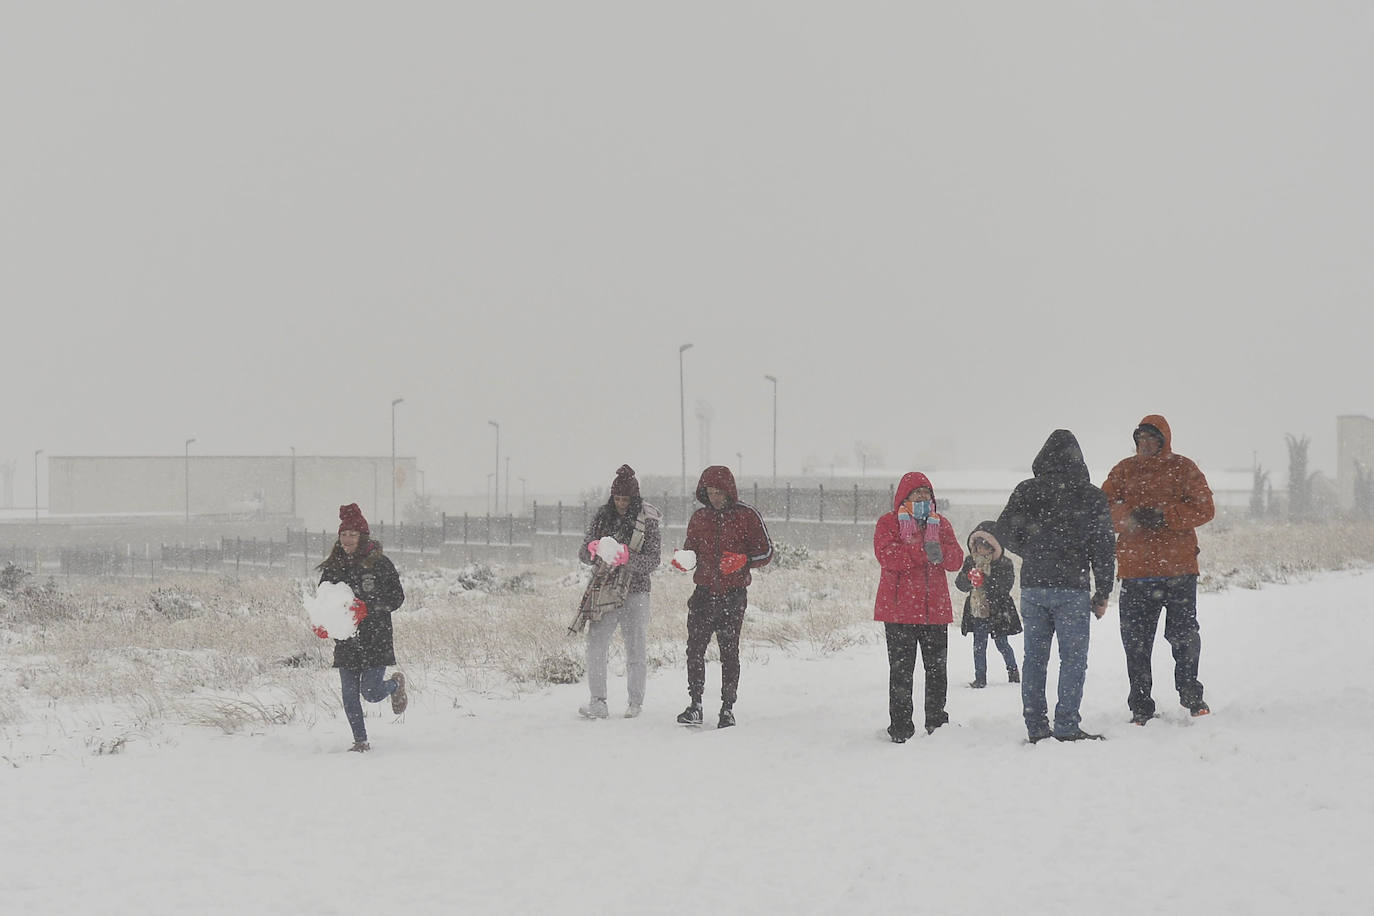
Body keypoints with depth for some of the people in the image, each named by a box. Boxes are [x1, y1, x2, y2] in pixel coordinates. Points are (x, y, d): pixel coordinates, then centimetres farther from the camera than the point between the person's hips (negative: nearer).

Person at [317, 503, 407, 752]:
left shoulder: (379, 563, -6)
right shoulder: (333, 566, 7)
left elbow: (397, 597, -8)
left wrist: (368, 607, -22)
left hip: (375, 638, -4)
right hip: (345, 640, 4)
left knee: (371, 693, -6)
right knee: (350, 695, 0)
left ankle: (396, 683, 27)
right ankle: (360, 741, 13)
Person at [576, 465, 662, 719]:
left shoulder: (647, 522, -4)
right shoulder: (602, 516, 5)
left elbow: (652, 561, -9)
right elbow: (584, 554, 7)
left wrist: (628, 557, -25)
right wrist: (592, 549, -16)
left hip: (635, 591, -2)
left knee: (636, 649, 2)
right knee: (595, 645, -8)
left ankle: (636, 701, 14)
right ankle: (598, 703, -4)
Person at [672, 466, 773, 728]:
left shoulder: (747, 516, -1)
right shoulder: (699, 518, 10)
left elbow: (766, 552, 0)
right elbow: (691, 548, 21)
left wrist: (742, 560, -18)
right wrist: (683, 560, -2)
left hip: (733, 595, -3)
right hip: (704, 592, 3)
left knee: (729, 652, 1)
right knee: (695, 648, -7)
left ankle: (728, 708, 8)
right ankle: (695, 704, -3)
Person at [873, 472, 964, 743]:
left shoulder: (941, 524, 14)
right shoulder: (888, 524, 1)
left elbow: (956, 561, 3)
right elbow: (888, 557, -16)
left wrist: (938, 549, -17)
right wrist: (922, 550, -20)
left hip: (935, 608, 4)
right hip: (899, 609, -4)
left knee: (937, 669, 9)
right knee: (901, 670, -4)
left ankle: (936, 721, 21)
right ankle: (900, 727, 1)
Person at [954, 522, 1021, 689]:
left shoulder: (1004, 564, -8)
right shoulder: (970, 561, 5)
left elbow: (1005, 586, -18)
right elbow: (960, 584, 2)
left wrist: (985, 581, -27)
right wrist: (969, 578, -20)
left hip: (998, 611, -3)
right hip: (976, 611, 3)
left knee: (1001, 643, 7)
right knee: (979, 645, 3)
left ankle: (1013, 670, 29)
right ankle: (980, 678, 9)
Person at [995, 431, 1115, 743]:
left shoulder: (1026, 491, 3)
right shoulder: (1092, 497, -2)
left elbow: (1003, 532, 5)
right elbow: (1104, 548, -2)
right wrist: (1103, 592, 5)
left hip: (1032, 586, 3)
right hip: (1071, 588, -3)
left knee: (1034, 657, 9)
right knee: (1073, 658, 2)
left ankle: (1036, 728, 8)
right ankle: (1067, 726, -4)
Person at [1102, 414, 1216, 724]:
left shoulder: (1183, 468, 5)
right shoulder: (1124, 470, 12)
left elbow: (1204, 509, -3)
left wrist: (1163, 516, -15)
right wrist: (1133, 516, -18)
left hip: (1179, 568, -2)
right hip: (1135, 568, 2)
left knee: (1183, 634, 2)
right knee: (1136, 640, 1)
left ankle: (1190, 693, 22)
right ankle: (1140, 707, 8)